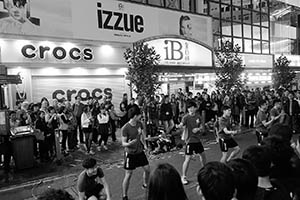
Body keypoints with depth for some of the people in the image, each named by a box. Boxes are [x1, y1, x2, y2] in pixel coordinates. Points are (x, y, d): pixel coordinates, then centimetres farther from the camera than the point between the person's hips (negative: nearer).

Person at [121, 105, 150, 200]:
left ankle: (145, 185, 42)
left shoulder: (140, 124, -3)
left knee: (147, 169, 13)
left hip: (140, 152, 6)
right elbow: (123, 143, -18)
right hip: (130, 154, -6)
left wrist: (144, 144, 4)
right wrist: (129, 143, -38)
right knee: (128, 175, 2)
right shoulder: (125, 128, -22)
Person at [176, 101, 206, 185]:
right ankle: (183, 177, 5)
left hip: (197, 139, 6)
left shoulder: (198, 117, 4)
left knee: (202, 155, 18)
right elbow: (181, 125, -28)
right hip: (190, 140, -6)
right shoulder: (186, 117, -11)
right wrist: (178, 126, -50)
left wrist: (198, 129, -16)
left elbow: (202, 129, 6)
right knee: (188, 158, -8)